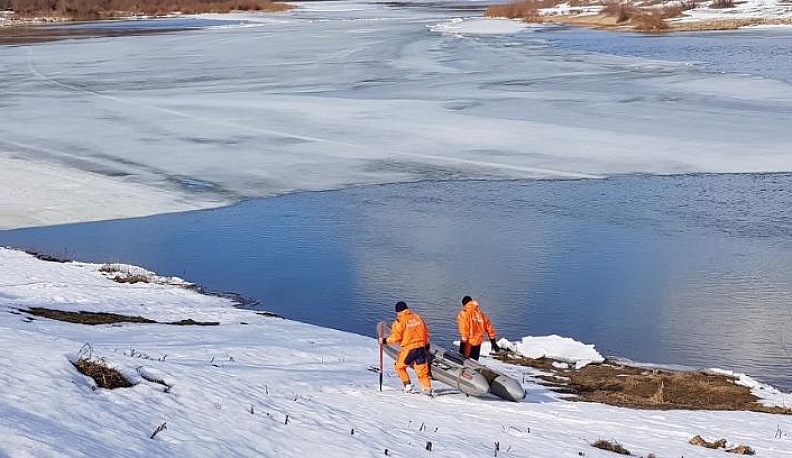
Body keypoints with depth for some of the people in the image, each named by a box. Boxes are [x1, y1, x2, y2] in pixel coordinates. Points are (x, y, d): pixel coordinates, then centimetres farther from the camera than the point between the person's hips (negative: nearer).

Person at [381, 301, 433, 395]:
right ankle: (427, 389, 4)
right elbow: (426, 332, 16)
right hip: (421, 347, 5)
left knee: (399, 366, 16)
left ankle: (408, 386, 11)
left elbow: (396, 338, -11)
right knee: (422, 369, 10)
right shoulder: (418, 317, 9)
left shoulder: (400, 321, -9)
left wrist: (385, 341, 6)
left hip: (408, 348, -5)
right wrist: (426, 344, 28)